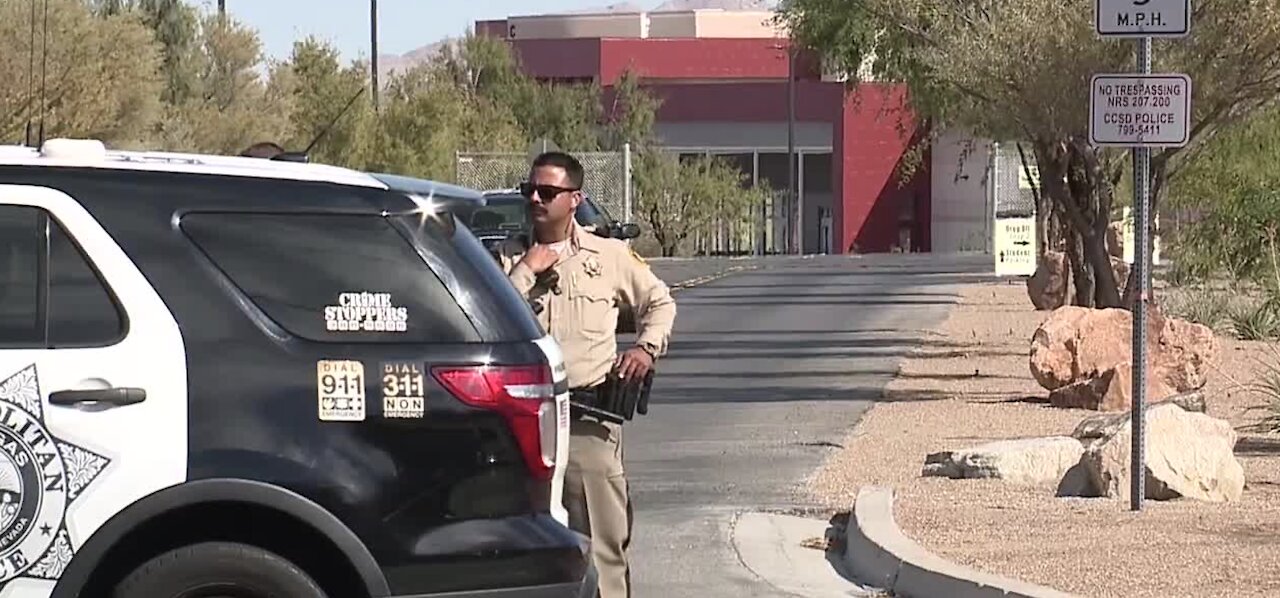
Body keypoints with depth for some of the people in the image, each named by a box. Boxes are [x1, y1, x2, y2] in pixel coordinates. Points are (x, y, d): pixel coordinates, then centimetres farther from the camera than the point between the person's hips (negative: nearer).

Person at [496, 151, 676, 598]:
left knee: (601, 540, -3)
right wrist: (527, 271, -8)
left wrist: (647, 347, 5)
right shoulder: (508, 257, 8)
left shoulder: (609, 256, 7)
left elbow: (660, 302, 21)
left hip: (589, 420, -1)